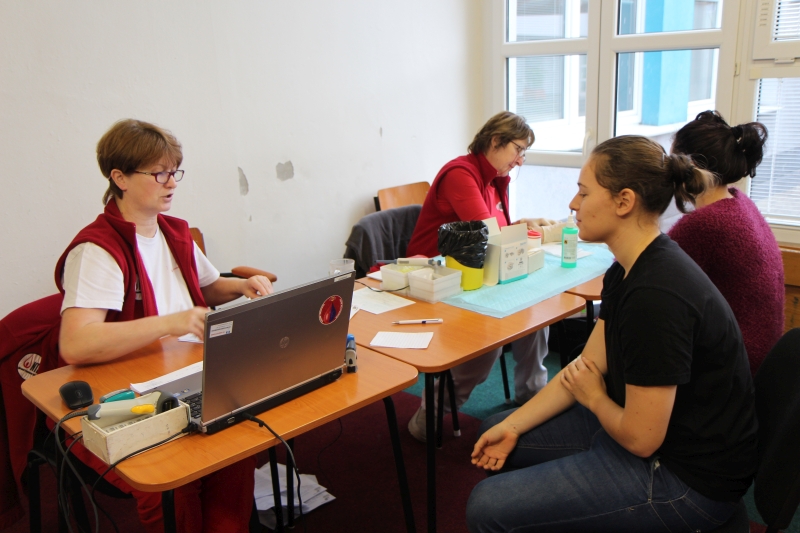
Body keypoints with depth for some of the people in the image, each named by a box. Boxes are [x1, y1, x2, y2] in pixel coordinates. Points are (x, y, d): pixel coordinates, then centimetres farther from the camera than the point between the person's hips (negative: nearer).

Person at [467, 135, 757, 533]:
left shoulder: (657, 294, -31)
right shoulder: (627, 271, 1)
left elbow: (640, 438, -26)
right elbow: (587, 365, 6)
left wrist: (595, 398, -5)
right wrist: (513, 425, 0)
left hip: (686, 479, -9)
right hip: (637, 425, 9)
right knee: (495, 433, 14)